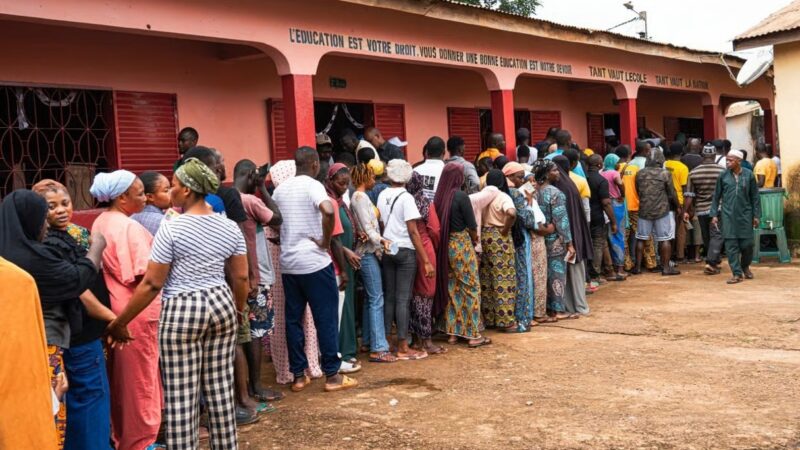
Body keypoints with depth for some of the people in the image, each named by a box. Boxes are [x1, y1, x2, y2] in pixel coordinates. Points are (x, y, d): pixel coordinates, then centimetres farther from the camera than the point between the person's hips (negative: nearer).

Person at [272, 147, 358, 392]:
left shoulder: (280, 189, 11)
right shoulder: (313, 185, -10)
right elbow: (328, 211, -29)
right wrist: (326, 241, -17)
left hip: (288, 264, 6)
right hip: (314, 262, -6)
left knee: (293, 319, 11)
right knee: (325, 319, 2)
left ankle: (298, 376, 16)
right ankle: (332, 375, 8)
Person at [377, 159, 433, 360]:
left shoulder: (382, 195, 5)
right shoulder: (406, 198, -11)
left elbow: (381, 224, 5)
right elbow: (413, 232, -14)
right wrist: (426, 261, -12)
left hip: (387, 250, 5)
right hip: (405, 251, -5)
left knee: (389, 296, 12)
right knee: (403, 299, -1)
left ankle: (386, 341, 18)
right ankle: (403, 347, 3)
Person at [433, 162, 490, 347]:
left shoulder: (439, 197, 1)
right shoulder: (461, 196, -14)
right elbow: (472, 226, -10)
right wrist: (474, 239, 8)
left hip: (445, 246, 6)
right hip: (462, 246, -6)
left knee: (450, 289, 14)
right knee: (471, 288, 3)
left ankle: (452, 331, 20)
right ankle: (473, 334, 6)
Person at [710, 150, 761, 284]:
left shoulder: (749, 175, -1)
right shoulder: (723, 176, 1)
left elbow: (755, 197, 4)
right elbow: (716, 196, 7)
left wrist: (756, 215, 3)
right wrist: (714, 214, 3)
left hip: (745, 214, 0)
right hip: (728, 215, 0)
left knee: (747, 243, 3)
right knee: (731, 245, -3)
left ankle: (745, 266, 31)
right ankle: (737, 273, 3)